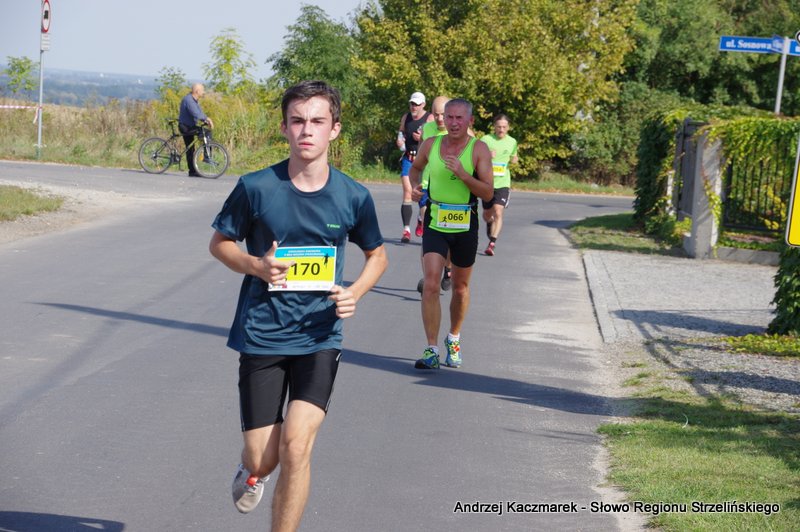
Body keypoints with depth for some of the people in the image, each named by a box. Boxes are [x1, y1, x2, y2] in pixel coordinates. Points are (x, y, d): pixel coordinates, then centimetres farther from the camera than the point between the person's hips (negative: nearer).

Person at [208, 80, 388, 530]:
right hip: (261, 336, 0)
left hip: (320, 338, 0)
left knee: (297, 444, -17)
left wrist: (354, 293, -7)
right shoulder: (256, 188, -7)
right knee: (264, 460, 2)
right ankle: (253, 469, 40)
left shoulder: (354, 197, -4)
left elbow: (377, 256, 13)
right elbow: (220, 243, 7)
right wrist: (256, 266, -13)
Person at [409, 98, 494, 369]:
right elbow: (416, 167, 21)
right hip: (435, 224, 1)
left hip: (465, 226, -1)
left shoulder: (479, 149, -9)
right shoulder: (431, 145, 0)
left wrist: (463, 174, -27)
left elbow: (488, 193, -14)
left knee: (460, 287, 15)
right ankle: (432, 350, -11)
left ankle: (454, 340, 37)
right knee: (430, 285, -14)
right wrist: (414, 185, 0)